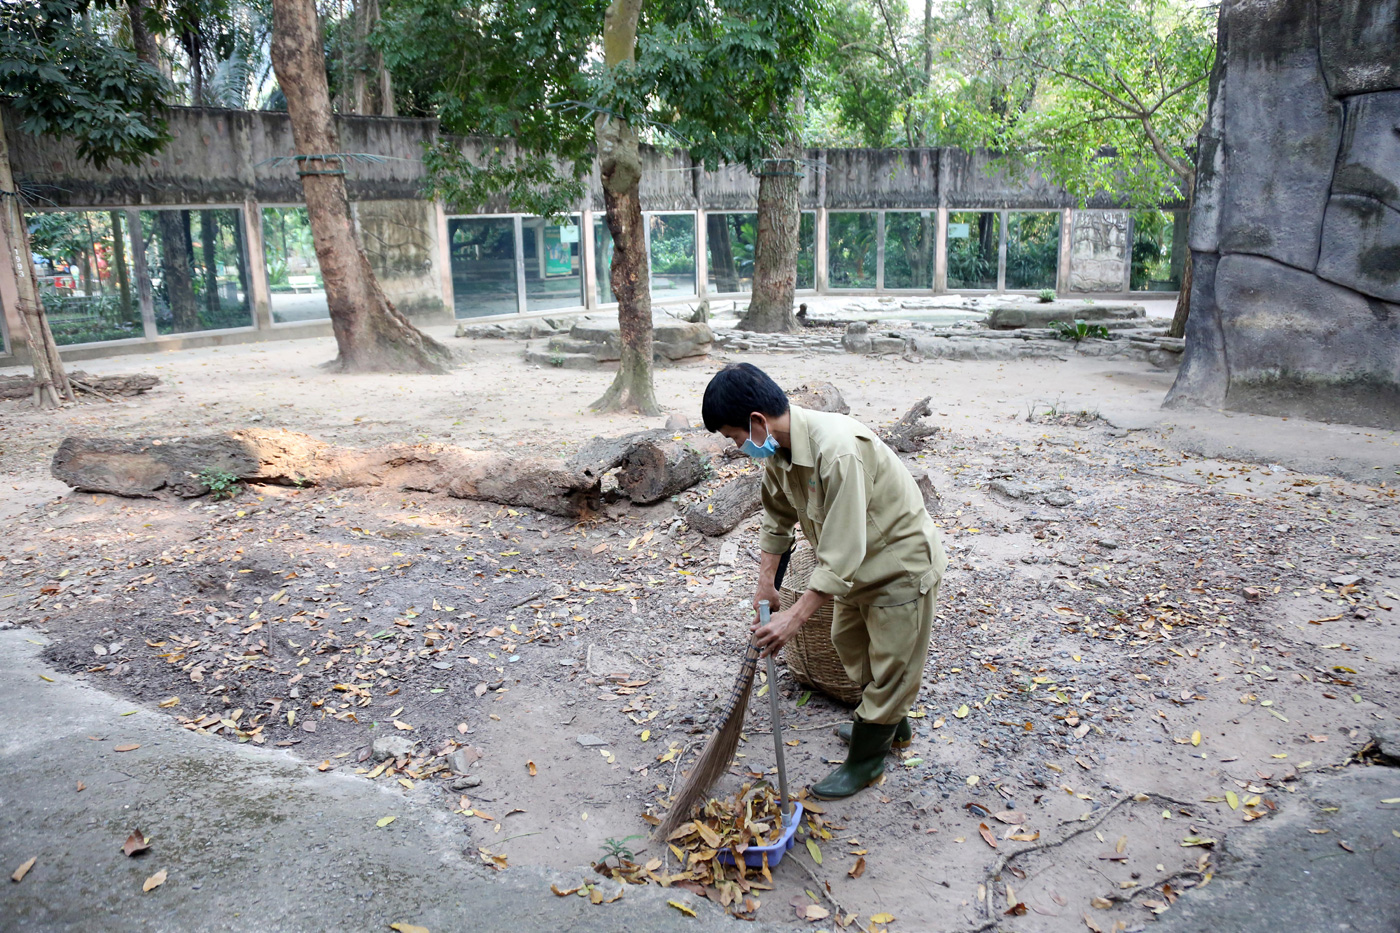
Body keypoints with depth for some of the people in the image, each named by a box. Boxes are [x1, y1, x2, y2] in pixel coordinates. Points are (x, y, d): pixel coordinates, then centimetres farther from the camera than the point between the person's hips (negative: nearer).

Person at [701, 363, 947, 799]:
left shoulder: (836, 449, -38)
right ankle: (892, 725, 48)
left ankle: (866, 759, 28)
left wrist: (796, 616, -33)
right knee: (850, 644, 25)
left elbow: (843, 550, -36)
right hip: (858, 564, 9)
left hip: (901, 564, -9)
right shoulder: (778, 449, -9)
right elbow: (778, 516, 9)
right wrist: (766, 580, 9)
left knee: (890, 664, 7)